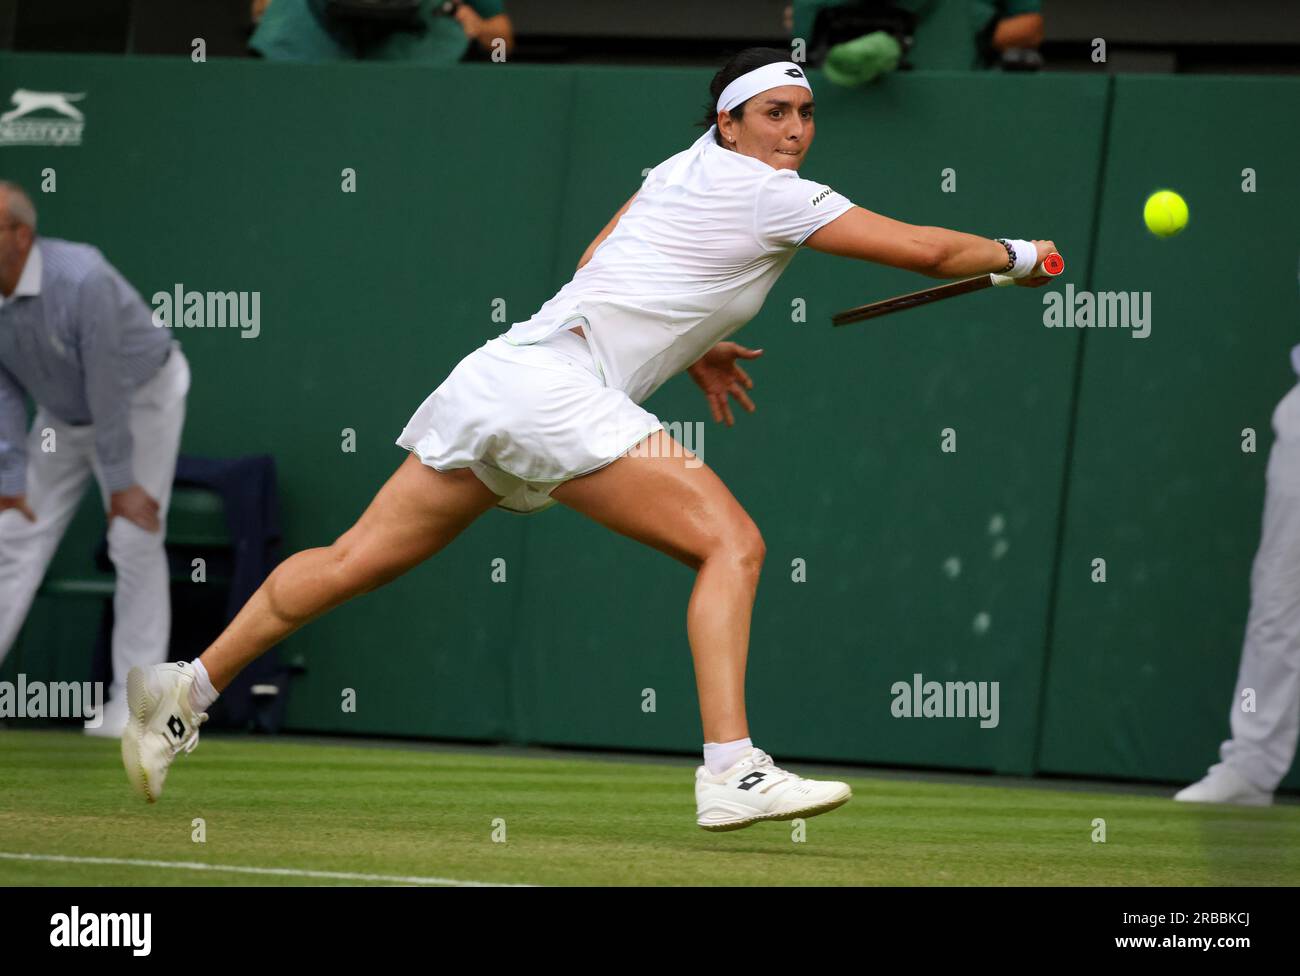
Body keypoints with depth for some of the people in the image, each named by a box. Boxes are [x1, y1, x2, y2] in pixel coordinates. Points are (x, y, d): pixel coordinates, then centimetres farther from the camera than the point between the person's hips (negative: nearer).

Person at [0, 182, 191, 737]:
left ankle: (134, 696, -5)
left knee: (134, 540, -11)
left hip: (143, 398, -6)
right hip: (64, 413, 6)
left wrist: (121, 483, -24)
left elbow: (107, 387, -30)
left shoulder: (82, 282, -36)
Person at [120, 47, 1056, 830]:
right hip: (555, 384, -9)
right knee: (732, 543, -12)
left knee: (357, 558, 14)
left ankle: (185, 690, 19)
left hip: (500, 373, 9)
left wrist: (685, 347, 31)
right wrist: (1020, 257, 12)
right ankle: (731, 772, -21)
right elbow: (925, 250, -3)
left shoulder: (682, 169, 19)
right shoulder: (772, 196, -4)